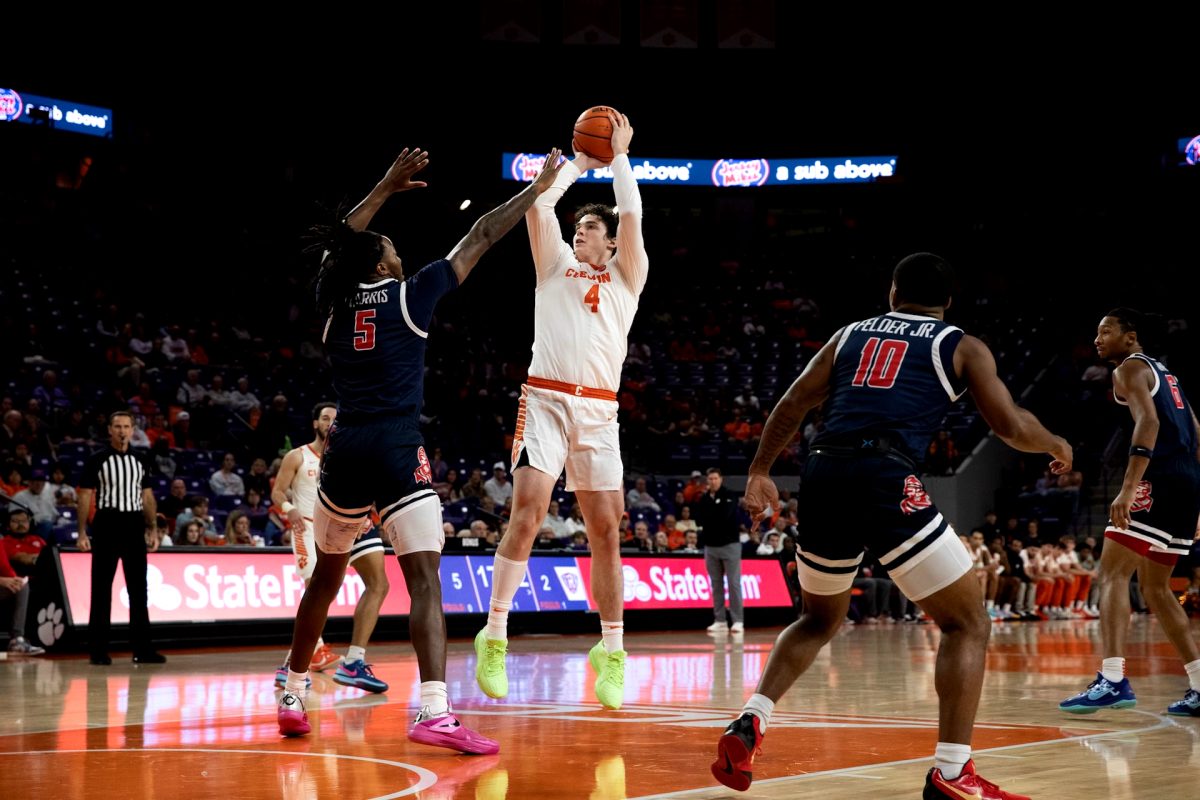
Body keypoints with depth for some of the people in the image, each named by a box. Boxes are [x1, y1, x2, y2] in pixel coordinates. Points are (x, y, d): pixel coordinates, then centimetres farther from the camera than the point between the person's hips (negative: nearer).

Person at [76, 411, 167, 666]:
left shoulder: (140, 462, 11)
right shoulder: (97, 460, -2)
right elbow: (85, 496, -3)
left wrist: (153, 528, 9)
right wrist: (82, 532, -9)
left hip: (134, 527, 4)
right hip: (106, 525, -4)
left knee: (138, 588, 5)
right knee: (101, 589, 0)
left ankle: (142, 648, 9)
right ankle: (98, 649, 4)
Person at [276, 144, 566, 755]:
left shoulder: (333, 302, 11)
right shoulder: (409, 294, 0)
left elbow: (340, 243, 33)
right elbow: (480, 237, 6)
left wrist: (385, 189, 40)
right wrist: (539, 187, 16)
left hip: (345, 453, 5)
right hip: (397, 453, -5)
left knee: (326, 577, 22)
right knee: (425, 579, -12)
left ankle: (292, 696, 31)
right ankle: (434, 711, -27)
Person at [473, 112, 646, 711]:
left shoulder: (626, 276, 16)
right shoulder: (556, 265, 18)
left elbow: (632, 215, 3)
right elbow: (538, 203, 8)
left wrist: (619, 155, 12)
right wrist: (580, 162, 19)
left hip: (598, 410, 1)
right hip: (544, 399, -1)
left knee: (605, 529, 0)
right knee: (528, 512, -16)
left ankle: (611, 652, 9)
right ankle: (494, 638, -13)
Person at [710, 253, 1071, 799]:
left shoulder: (851, 334, 25)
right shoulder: (962, 346, 15)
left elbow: (792, 405, 19)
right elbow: (1010, 426, 8)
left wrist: (759, 473, 26)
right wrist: (1055, 445, 28)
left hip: (822, 474, 5)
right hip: (885, 479, -5)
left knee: (820, 619, 28)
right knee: (968, 624, 7)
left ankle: (749, 723, 11)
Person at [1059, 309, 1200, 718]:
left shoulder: (1130, 368, 0)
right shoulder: (1164, 374, 27)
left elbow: (1148, 422, -18)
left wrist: (1128, 488, -28)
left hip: (1159, 480, -9)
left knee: (1112, 572, -10)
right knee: (1154, 586, 16)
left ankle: (1113, 680, -23)